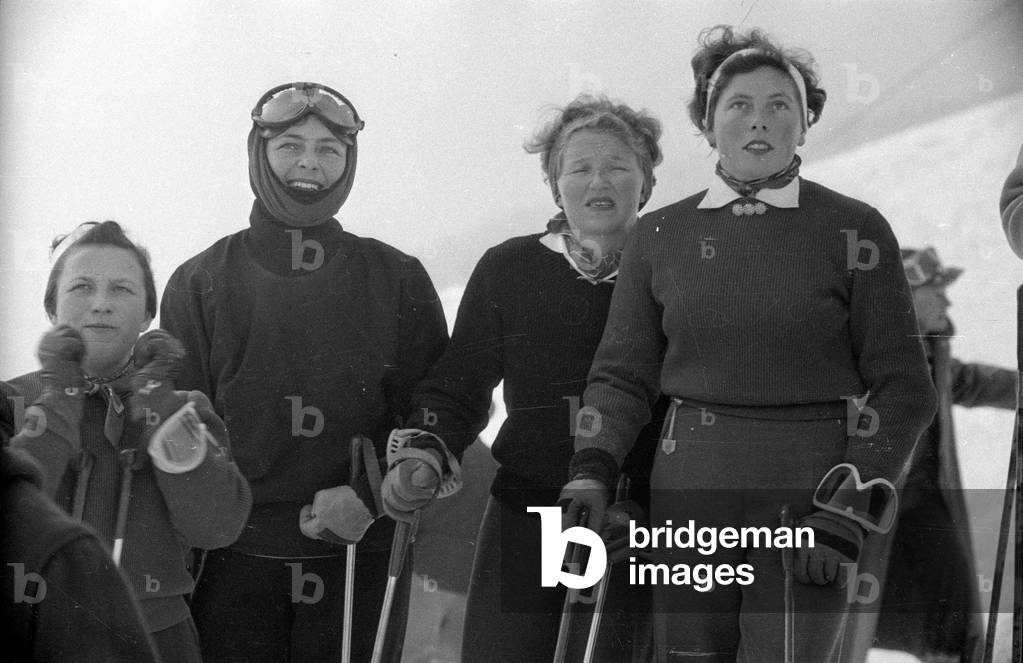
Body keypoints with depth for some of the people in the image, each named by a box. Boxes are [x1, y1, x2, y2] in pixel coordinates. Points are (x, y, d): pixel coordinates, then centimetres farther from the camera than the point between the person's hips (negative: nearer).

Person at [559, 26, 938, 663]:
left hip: (807, 494, -2)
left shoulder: (854, 230, 1)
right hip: (688, 496, 3)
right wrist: (590, 473, -4)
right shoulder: (659, 235, 8)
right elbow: (622, 375, 12)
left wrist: (849, 511, -8)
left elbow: (902, 388, 1)